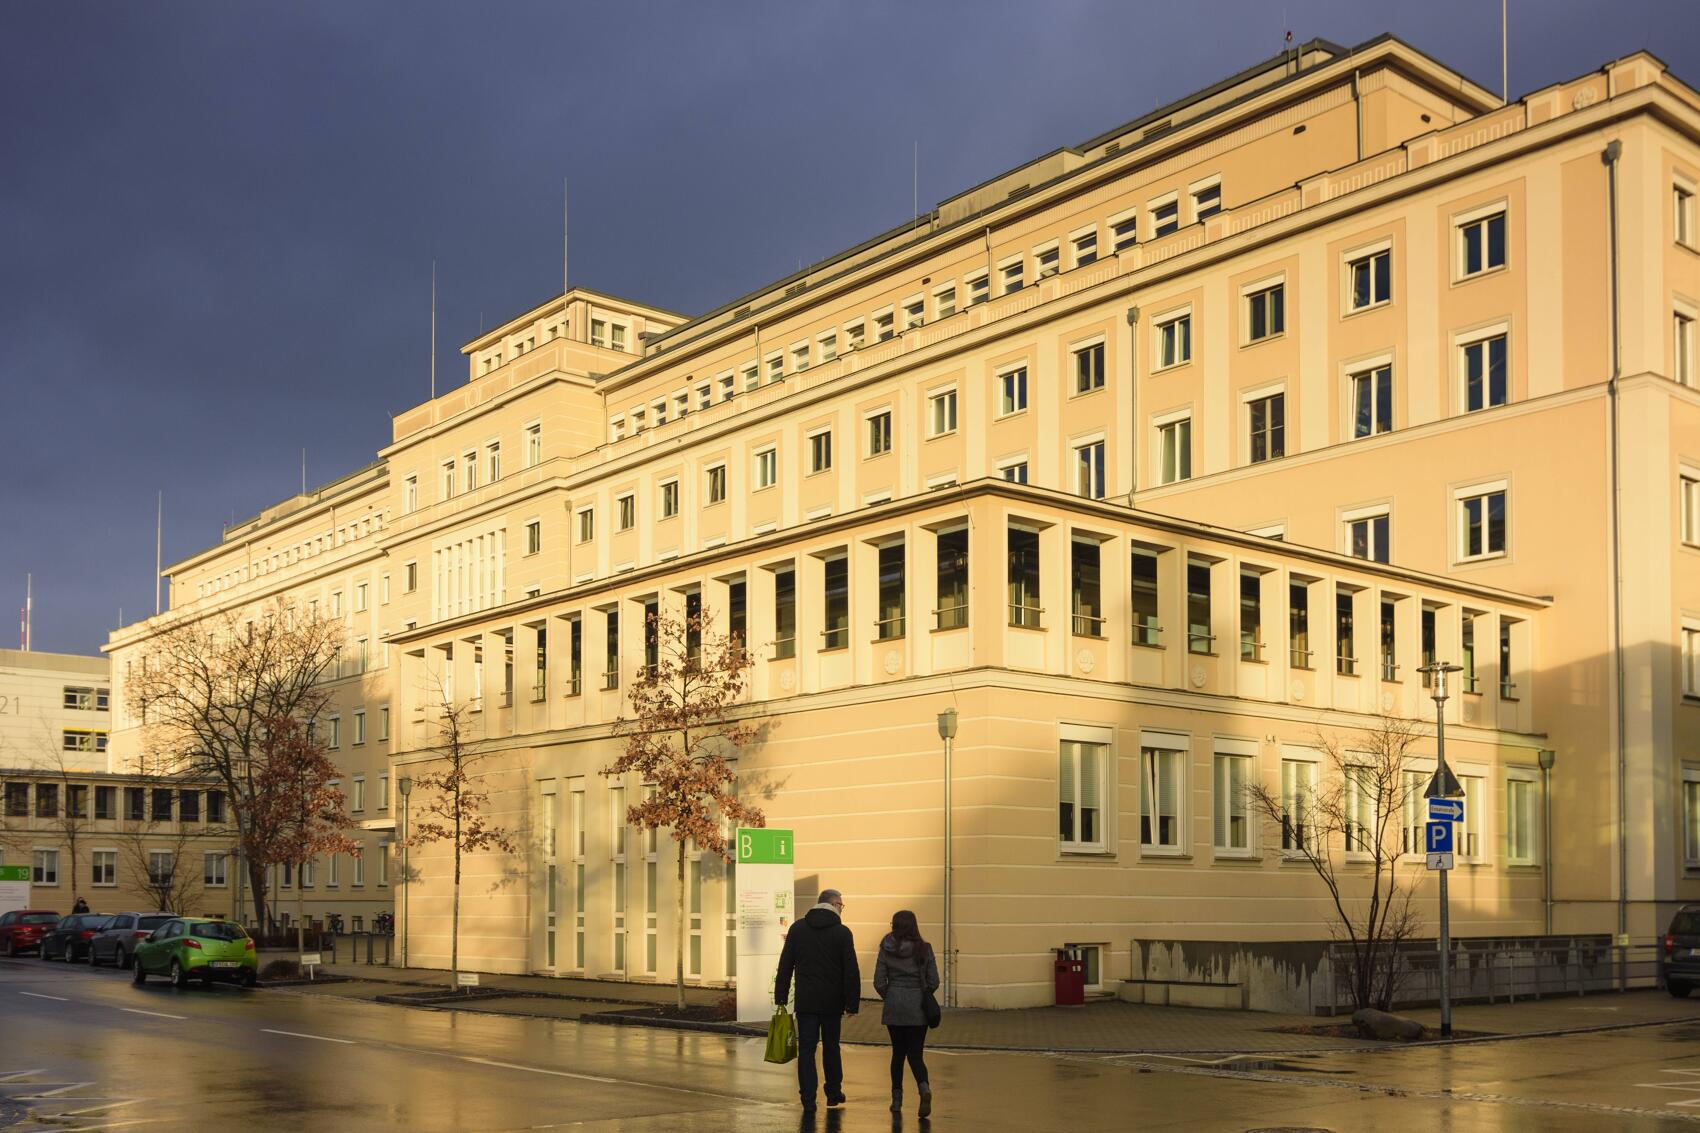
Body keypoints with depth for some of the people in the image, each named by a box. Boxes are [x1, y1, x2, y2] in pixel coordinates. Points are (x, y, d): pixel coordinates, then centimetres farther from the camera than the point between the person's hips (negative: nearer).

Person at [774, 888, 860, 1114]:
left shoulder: (797, 928, 2)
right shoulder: (842, 932, -5)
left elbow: (785, 965, 3)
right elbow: (851, 971, -6)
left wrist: (781, 996, 8)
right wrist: (852, 1003, -2)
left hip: (805, 1001, 1)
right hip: (832, 1001, -1)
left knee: (806, 1049, 2)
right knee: (831, 1047, 16)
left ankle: (808, 1099, -4)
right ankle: (833, 1093, 25)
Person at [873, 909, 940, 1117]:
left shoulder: (886, 950, -4)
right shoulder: (923, 949, -3)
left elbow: (879, 982, -4)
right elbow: (933, 982, -2)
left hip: (894, 1007, 0)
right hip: (917, 1008, 0)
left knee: (898, 1052, 14)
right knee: (915, 1054, 5)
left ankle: (897, 1100, 15)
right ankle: (924, 1088, -21)